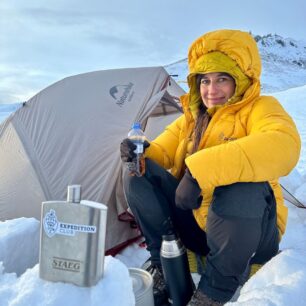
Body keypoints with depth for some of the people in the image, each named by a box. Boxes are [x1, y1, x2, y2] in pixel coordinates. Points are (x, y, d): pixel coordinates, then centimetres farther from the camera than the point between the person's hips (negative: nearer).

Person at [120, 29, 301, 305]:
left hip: (248, 232, -4)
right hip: (194, 224, 5)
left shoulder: (259, 108, -10)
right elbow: (161, 152, 8)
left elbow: (283, 145, -33)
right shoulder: (191, 117, 9)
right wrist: (140, 154, -18)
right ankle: (165, 266, 0)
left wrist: (200, 170, -42)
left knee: (243, 188, -38)